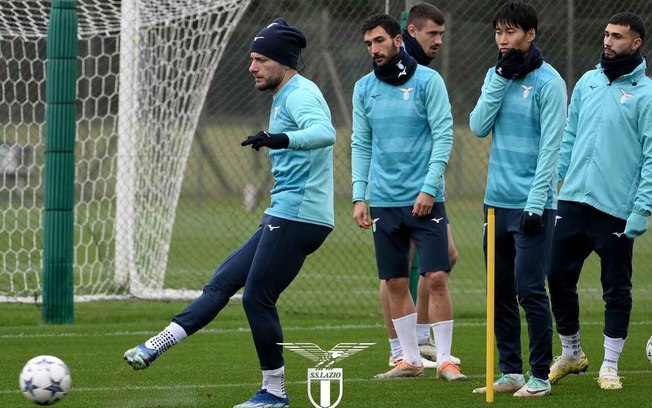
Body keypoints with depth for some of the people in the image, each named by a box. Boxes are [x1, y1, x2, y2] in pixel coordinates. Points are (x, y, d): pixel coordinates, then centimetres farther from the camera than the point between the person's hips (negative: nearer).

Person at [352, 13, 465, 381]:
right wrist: (359, 196, 3)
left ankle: (445, 359, 1)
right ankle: (411, 359, 14)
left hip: (424, 199, -4)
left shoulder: (428, 81, -4)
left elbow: (444, 136, -7)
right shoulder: (364, 88, 8)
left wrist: (429, 188, -15)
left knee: (437, 278, -7)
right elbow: (361, 145, 11)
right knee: (396, 283, 6)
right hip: (384, 201, 4)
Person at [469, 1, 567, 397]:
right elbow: (479, 127, 0)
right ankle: (510, 372, 17)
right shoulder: (496, 75, 11)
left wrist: (536, 204, -17)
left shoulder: (548, 81, -8)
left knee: (530, 291, -7)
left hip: (531, 204, -6)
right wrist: (500, 79, -8)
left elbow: (551, 147, -12)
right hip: (497, 201, 6)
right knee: (500, 293, 9)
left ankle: (540, 376, 0)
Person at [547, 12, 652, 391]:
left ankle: (610, 365, 13)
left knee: (616, 288, 4)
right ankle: (571, 353, 24)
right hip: (573, 200, 5)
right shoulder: (588, 82, 11)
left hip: (616, 209, -5)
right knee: (559, 277, 7)